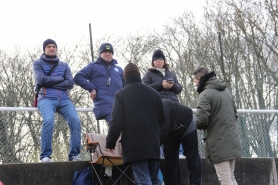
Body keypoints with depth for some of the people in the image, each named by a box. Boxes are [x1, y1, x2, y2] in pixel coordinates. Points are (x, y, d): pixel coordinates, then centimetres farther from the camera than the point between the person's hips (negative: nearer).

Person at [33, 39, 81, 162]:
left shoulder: (64, 65, 21)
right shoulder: (38, 63, 13)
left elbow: (70, 83, 4)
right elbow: (41, 79, -7)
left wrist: (50, 84, -5)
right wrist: (60, 79, 2)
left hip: (64, 99, 3)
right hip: (46, 99, -3)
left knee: (75, 120, -22)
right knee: (48, 120, -32)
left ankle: (74, 154, -18)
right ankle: (45, 155, -27)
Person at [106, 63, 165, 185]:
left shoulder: (121, 94, -5)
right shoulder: (153, 93, 9)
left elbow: (116, 122, -10)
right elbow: (162, 119, 14)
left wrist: (110, 143, 1)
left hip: (134, 145, -4)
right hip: (153, 144, 5)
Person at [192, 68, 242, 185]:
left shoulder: (205, 94, -13)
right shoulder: (226, 91, 14)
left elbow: (201, 119, -20)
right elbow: (235, 114, 20)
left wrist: (198, 126, 1)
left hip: (218, 144, -8)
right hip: (233, 142, 8)